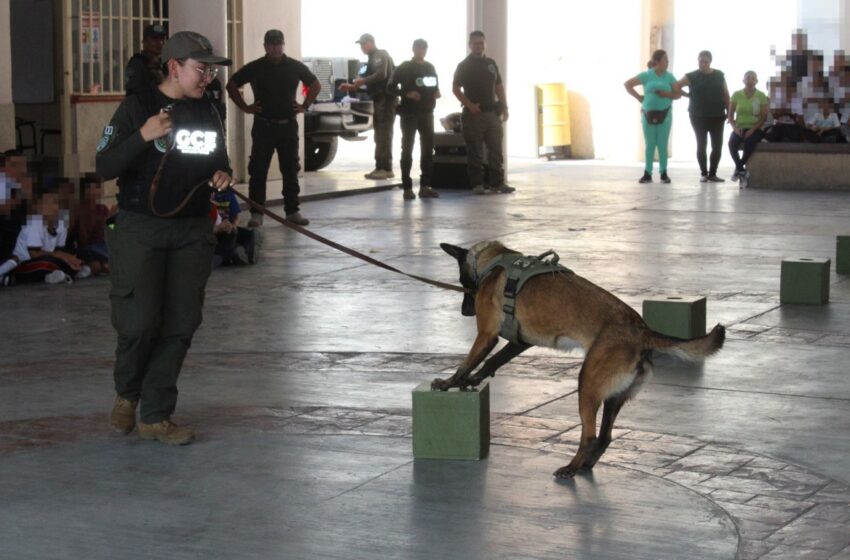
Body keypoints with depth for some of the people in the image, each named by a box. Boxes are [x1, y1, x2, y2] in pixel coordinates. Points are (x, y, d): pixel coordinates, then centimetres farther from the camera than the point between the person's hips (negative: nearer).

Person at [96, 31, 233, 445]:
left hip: (193, 232, 5)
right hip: (139, 229, -5)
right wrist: (143, 136, -25)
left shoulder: (207, 113, 10)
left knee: (181, 325, 2)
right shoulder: (137, 108, -6)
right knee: (139, 322, -10)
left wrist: (222, 174, 1)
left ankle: (156, 416, 13)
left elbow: (219, 160, 24)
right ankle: (126, 393, 21)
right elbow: (104, 169, -11)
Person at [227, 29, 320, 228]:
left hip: (288, 126, 2)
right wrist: (245, 107, 2)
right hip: (263, 126, -2)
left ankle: (292, 211, 14)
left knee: (291, 170, 6)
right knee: (258, 170, -2)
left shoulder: (295, 67, 3)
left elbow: (315, 85, 17)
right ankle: (256, 213, 3)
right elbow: (231, 85, 8)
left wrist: (305, 105, 6)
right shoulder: (255, 68, -1)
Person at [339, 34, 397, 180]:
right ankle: (380, 167, 13)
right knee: (380, 135, 10)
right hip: (379, 99, 10)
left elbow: (382, 75, -25)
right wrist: (352, 87, 12)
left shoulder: (381, 55, -8)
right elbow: (369, 78, 23)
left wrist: (363, 81, -21)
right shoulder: (373, 58, 21)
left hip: (386, 99, -10)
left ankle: (386, 168, -12)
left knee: (384, 134, -11)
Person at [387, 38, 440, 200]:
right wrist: (406, 93, -19)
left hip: (427, 113, 5)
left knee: (428, 149, 4)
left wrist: (437, 93, -1)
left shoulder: (430, 68, 13)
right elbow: (391, 87, -4)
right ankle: (407, 188, -5)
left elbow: (435, 86, 22)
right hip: (409, 113, -5)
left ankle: (425, 186, 9)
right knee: (407, 150, -5)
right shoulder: (404, 68, -2)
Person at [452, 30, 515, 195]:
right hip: (473, 113, -5)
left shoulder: (491, 63, 14)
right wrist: (469, 105, -16)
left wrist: (504, 108, 7)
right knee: (475, 152, -2)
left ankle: (497, 183, 7)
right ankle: (477, 184, 1)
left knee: (496, 150, 3)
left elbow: (499, 87, 17)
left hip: (492, 112, 5)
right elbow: (455, 88, -4)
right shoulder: (464, 65, 0)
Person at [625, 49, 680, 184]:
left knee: (662, 145, -1)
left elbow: (678, 94, 1)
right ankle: (647, 174, 5)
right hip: (648, 113, 0)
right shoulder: (646, 75, -2)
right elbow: (627, 84, 1)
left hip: (664, 114, 0)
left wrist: (667, 94, -17)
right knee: (649, 145, 3)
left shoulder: (669, 76, 3)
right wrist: (639, 97, -4)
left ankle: (664, 174, 3)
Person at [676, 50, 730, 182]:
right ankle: (703, 173, 12)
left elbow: (725, 94, 11)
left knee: (717, 145, -1)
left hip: (717, 116, 2)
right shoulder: (692, 76, -1)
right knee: (701, 145, 2)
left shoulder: (719, 75, 8)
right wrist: (688, 95, -6)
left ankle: (712, 174, 10)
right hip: (698, 116, -2)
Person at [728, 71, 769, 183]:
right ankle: (742, 170, -11)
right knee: (732, 143, -31)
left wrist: (752, 129, -16)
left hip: (755, 129, -1)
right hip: (739, 128, 2)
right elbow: (730, 115, 6)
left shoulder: (761, 96, 1)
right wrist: (735, 127, -12)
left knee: (749, 142, -36)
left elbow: (764, 117, -2)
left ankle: (739, 168, -12)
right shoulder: (736, 95, 6)